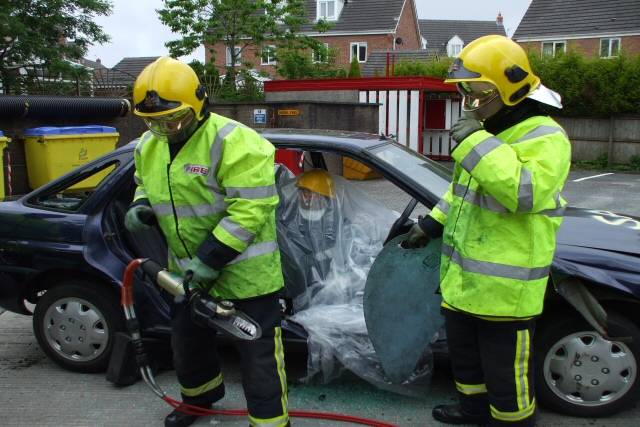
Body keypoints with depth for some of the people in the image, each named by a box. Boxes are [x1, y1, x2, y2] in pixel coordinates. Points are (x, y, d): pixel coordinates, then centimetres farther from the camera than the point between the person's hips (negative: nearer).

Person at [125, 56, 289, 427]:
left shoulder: (232, 142, -24)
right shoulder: (149, 145, 3)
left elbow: (251, 208, -27)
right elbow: (145, 184, 21)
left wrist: (211, 259, -28)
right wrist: (141, 206, -3)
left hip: (243, 269, -8)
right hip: (187, 270, 8)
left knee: (258, 351, 1)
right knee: (187, 339, 25)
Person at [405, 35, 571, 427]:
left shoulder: (544, 138, -18)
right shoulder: (489, 131, 12)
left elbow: (528, 192, -37)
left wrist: (477, 143, -34)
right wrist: (430, 224, 22)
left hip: (505, 287, -10)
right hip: (463, 278, 10)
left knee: (505, 369, 5)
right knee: (465, 353, 26)